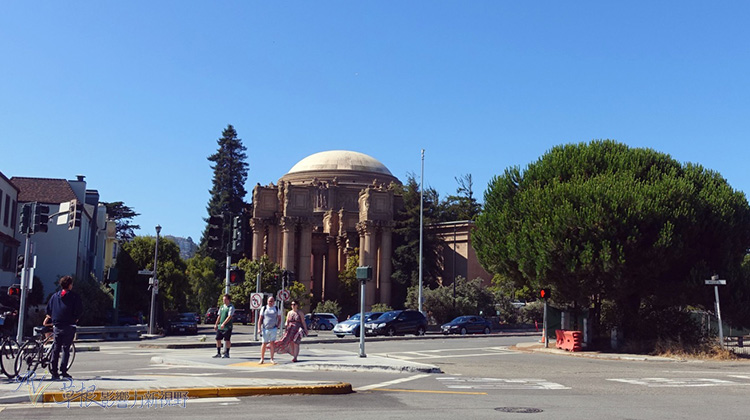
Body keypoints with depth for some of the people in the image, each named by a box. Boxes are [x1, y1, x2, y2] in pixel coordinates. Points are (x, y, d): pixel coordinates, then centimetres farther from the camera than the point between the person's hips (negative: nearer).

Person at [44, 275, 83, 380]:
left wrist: (48, 317, 32)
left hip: (56, 326, 4)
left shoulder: (54, 296, 10)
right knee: (66, 348, 0)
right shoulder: (74, 296, -4)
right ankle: (63, 371, -6)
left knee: (55, 349, 9)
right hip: (69, 326, -4)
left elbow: (48, 309, 13)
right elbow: (80, 310, -9)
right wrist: (75, 318, 8)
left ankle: (54, 373, 8)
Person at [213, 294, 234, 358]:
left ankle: (227, 353, 6)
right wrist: (216, 324, 17)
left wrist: (223, 324, -26)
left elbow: (229, 317, -19)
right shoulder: (222, 307, 14)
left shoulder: (231, 307, -9)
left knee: (227, 340, -2)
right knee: (218, 339, 7)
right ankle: (218, 353, 17)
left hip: (227, 327, -7)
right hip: (220, 326, 7)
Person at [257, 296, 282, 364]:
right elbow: (260, 319, 5)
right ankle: (262, 359, 14)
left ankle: (272, 359, 0)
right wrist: (259, 328, -3)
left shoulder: (276, 309, 9)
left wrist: (277, 326, 3)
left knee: (272, 343, -5)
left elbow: (279, 319, 16)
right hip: (265, 329, 0)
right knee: (264, 344, 2)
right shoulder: (264, 308, 6)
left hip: (273, 329, 0)